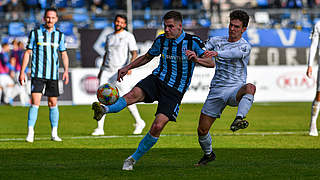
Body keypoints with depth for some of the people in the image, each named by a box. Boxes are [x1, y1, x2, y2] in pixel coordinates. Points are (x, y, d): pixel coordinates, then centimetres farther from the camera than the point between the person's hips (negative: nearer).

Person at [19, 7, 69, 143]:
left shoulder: (59, 35, 7)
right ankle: (30, 133, -11)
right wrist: (22, 72, -2)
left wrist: (66, 71, -3)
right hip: (37, 74, -2)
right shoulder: (35, 33, 1)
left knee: (53, 103, 5)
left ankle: (54, 134, 13)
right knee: (35, 102, -12)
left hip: (53, 75, 3)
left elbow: (64, 54, 12)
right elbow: (28, 53, 3)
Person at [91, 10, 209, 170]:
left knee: (157, 126, -17)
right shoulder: (161, 40, 6)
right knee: (134, 94, -31)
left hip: (175, 90, -3)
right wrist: (127, 67, 13)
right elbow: (147, 57, 23)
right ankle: (105, 110, -52)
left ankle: (133, 159, -4)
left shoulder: (193, 42, -6)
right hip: (157, 79, 3)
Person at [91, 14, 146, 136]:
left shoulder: (128, 36, 0)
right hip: (107, 71, 5)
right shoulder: (109, 37, 18)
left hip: (119, 71, -5)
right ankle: (100, 128, -5)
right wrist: (101, 69, 26)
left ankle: (139, 122, 14)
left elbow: (134, 53, -8)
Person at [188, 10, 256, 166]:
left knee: (250, 88, -40)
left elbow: (234, 53, -26)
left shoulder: (245, 46, -4)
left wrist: (216, 53, -44)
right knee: (202, 130, 3)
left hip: (235, 89, -4)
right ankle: (208, 154, 31)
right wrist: (194, 56, -24)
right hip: (217, 90, 4)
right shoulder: (216, 41, 12)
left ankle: (238, 120, -59)